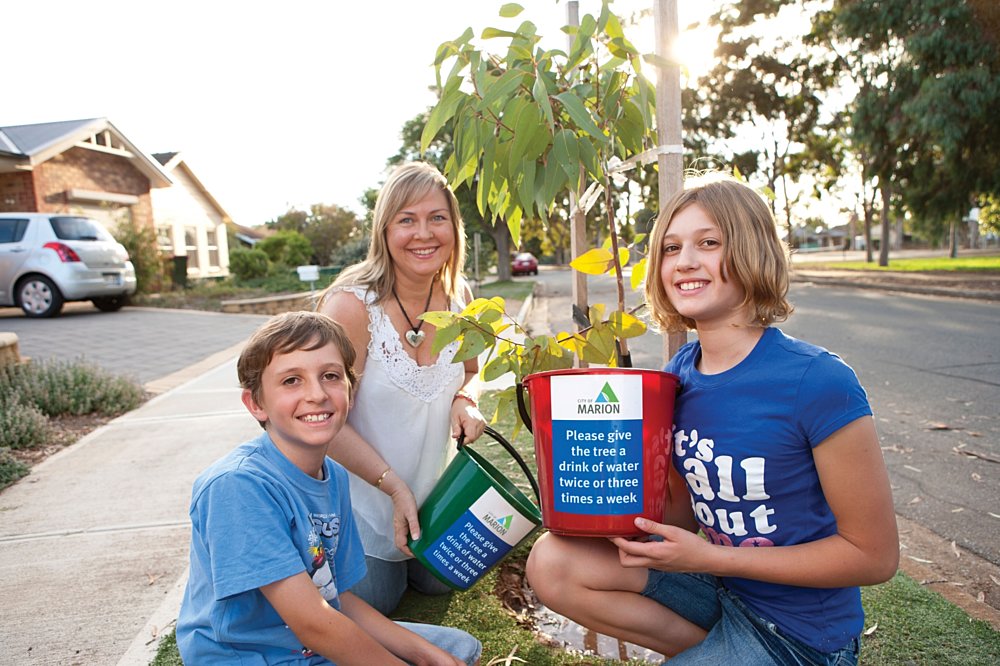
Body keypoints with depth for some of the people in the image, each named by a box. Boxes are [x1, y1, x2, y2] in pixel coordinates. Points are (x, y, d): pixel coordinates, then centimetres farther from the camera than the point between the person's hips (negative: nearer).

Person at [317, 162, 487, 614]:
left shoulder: (458, 296, -10)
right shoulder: (350, 304, -28)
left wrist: (465, 400, -14)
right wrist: (393, 484, -26)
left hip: (434, 487, 5)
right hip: (363, 495, -5)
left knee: (440, 581, 19)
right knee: (372, 602, 10)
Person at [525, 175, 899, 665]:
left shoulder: (819, 382, -23)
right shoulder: (679, 372, -4)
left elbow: (875, 556, -16)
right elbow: (687, 514, 4)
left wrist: (710, 557, -20)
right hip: (718, 586, 6)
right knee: (552, 562, -9)